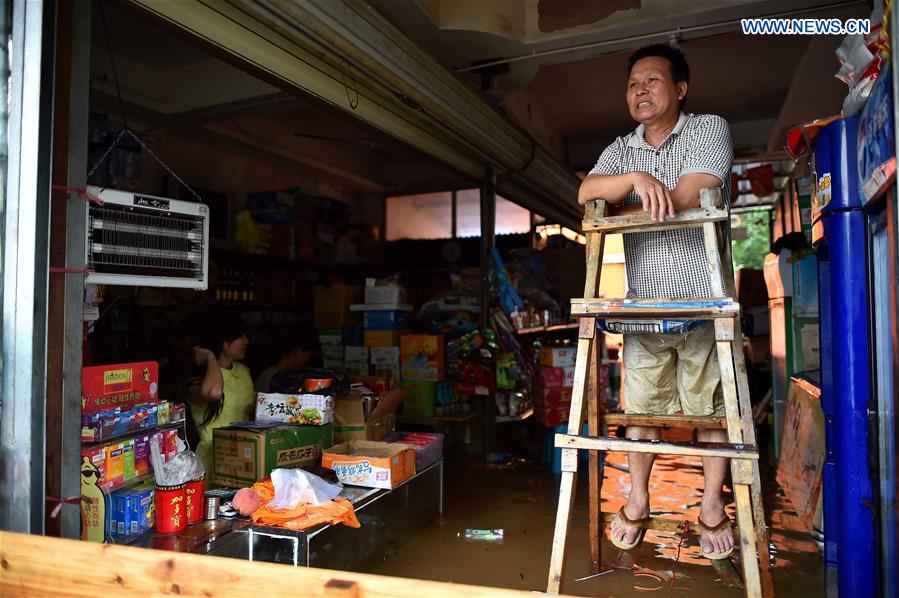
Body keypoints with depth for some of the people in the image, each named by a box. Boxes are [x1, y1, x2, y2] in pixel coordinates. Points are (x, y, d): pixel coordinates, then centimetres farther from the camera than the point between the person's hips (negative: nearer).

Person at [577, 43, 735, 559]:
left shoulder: (710, 129, 1)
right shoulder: (622, 150, 13)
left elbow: (689, 196, -15)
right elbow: (587, 193, -6)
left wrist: (618, 212, -4)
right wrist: (636, 178, -24)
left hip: (703, 300, -3)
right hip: (644, 304, 3)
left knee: (712, 407, 7)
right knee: (641, 407, 10)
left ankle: (712, 506, 25)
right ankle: (638, 500, 28)